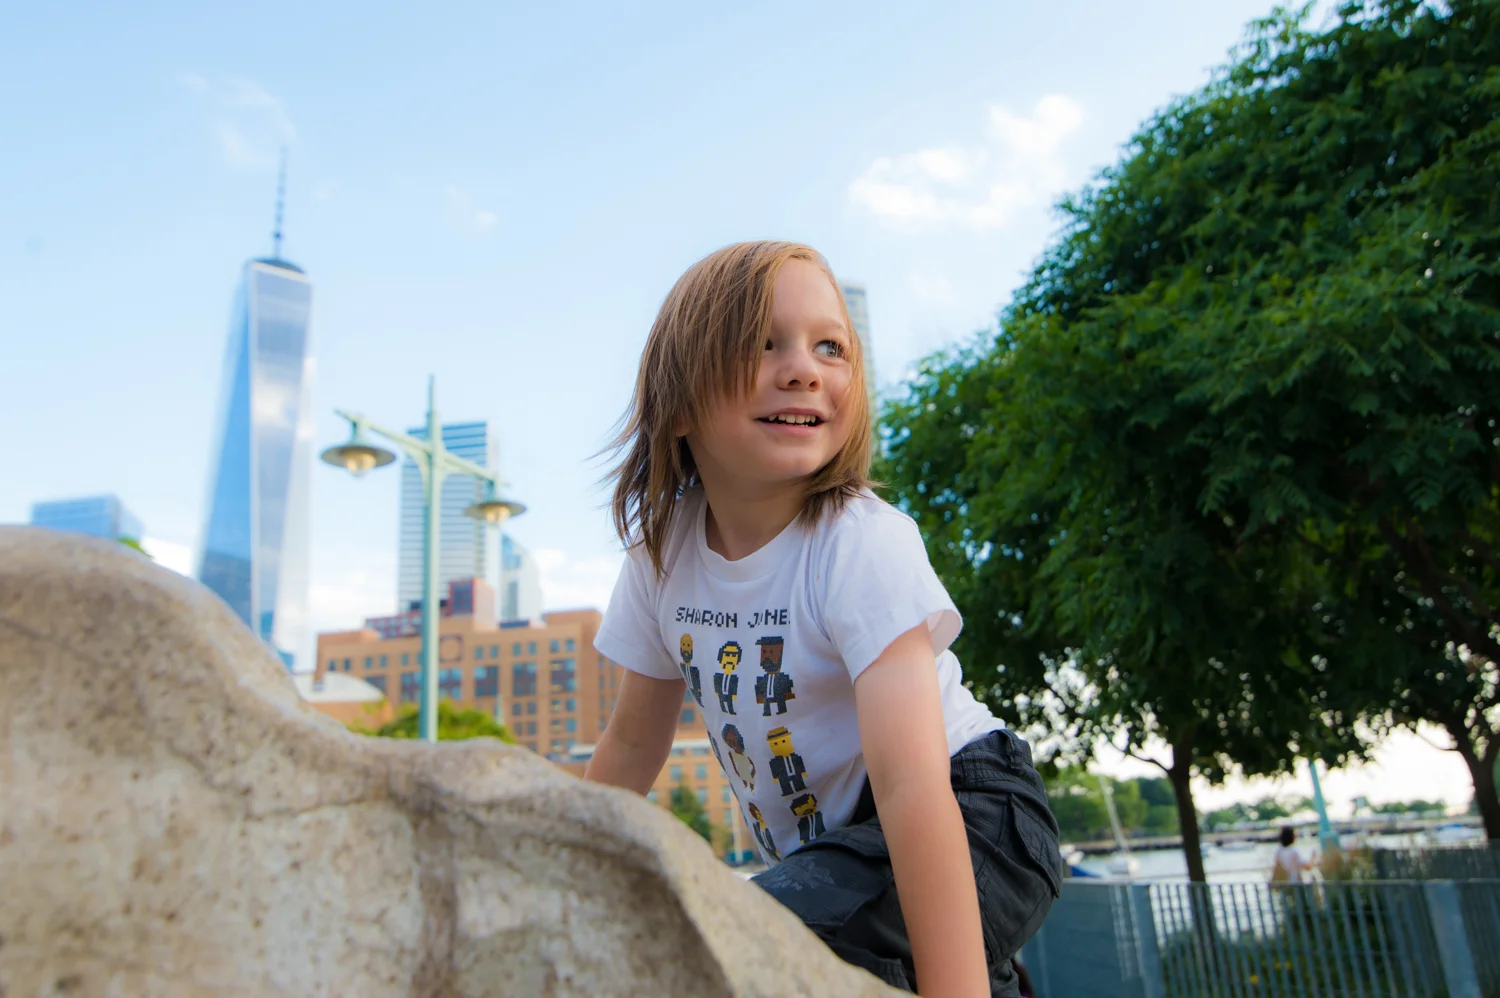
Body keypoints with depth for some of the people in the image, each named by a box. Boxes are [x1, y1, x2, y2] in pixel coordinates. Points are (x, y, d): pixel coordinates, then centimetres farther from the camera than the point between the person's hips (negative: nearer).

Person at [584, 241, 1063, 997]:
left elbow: (912, 783, -34)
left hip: (967, 823, -6)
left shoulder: (863, 545, -25)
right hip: (833, 849, 7)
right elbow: (634, 741, 6)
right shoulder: (663, 551, -6)